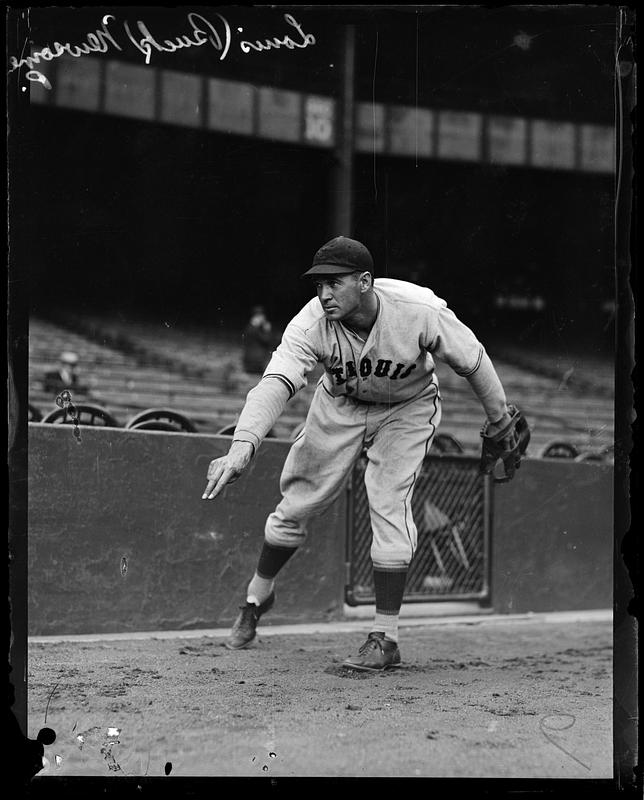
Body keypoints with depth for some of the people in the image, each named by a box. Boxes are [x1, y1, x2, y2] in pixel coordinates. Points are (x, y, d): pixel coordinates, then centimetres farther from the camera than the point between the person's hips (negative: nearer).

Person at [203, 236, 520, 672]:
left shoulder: (419, 312, -35)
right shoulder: (311, 324, -32)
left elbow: (471, 358, -19)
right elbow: (275, 384, -44)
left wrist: (499, 417, -4)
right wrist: (242, 447, -60)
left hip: (408, 409, -2)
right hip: (341, 405, 2)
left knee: (389, 504, -16)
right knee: (299, 500, 5)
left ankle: (385, 637, -7)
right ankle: (259, 594, 31)